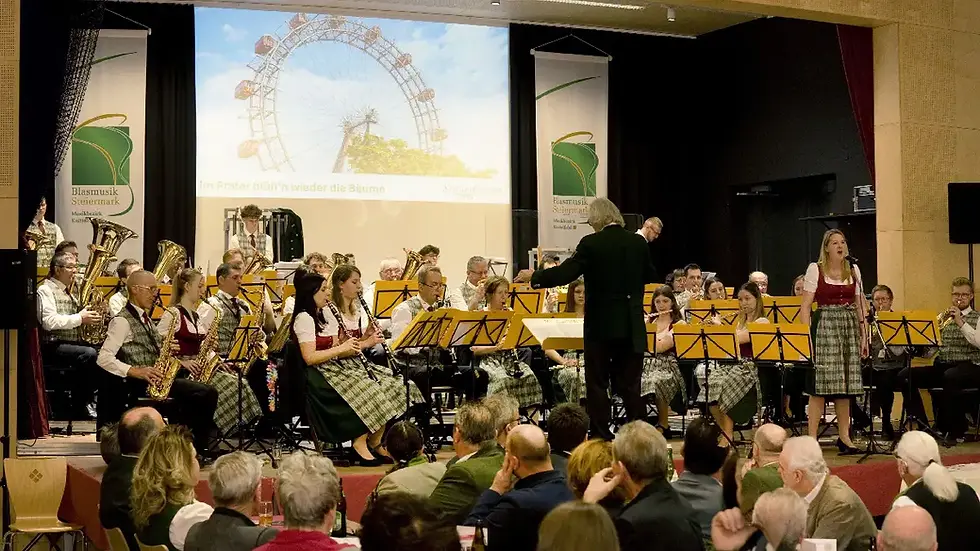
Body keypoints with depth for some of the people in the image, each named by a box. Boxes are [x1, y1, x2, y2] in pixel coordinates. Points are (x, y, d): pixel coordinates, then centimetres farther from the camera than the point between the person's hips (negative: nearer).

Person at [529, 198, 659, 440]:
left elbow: (565, 273, -16)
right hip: (632, 326, 4)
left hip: (600, 324, -4)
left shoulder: (591, 244, -11)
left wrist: (535, 277, -2)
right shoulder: (638, 243, 2)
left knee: (597, 384, 6)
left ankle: (601, 438, 5)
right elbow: (651, 276, 15)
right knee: (629, 384, 9)